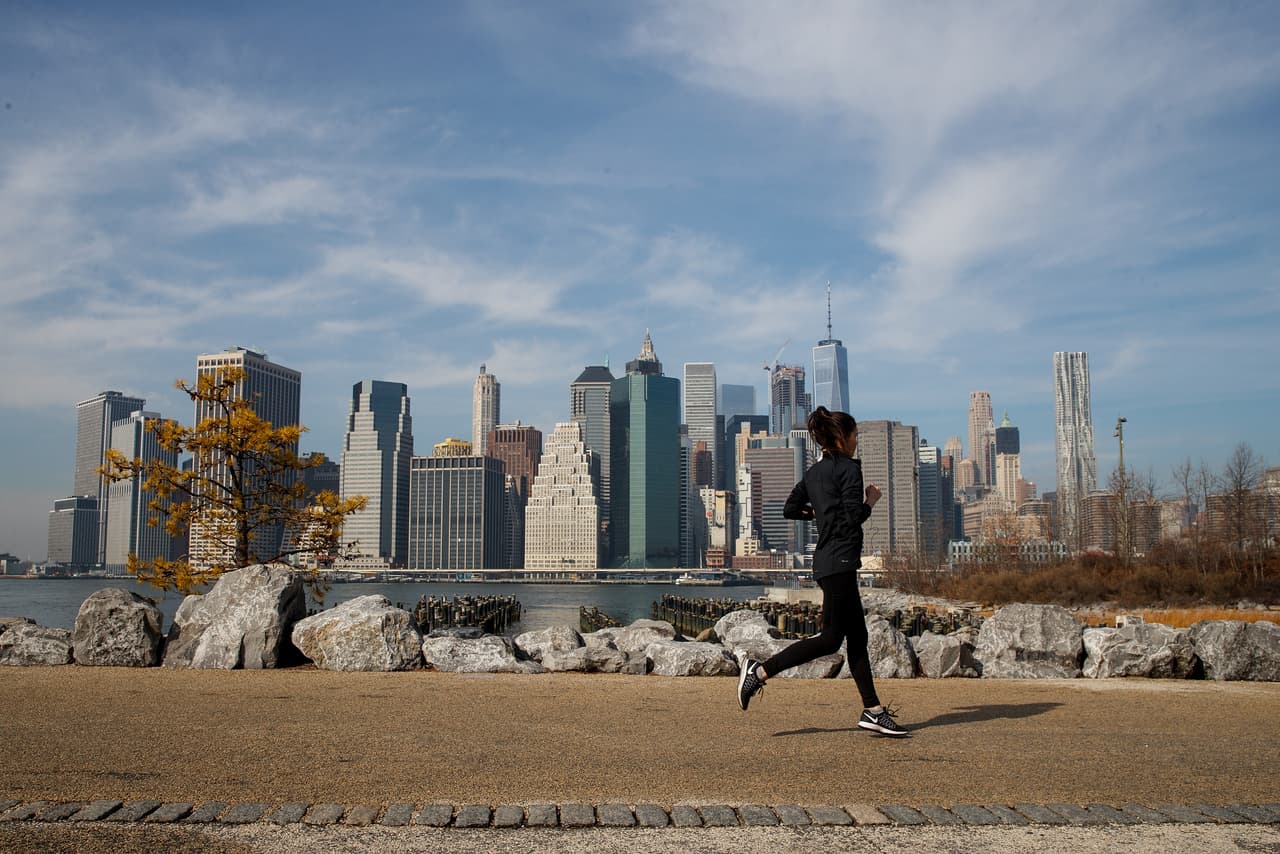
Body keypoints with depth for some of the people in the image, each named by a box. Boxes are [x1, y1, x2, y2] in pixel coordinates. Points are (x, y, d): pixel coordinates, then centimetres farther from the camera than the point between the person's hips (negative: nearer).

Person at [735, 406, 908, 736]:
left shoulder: (814, 472, 15)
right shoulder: (849, 468, -9)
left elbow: (790, 509, 18)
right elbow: (854, 517, -18)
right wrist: (871, 500, 0)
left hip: (827, 560, 10)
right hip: (840, 562, -10)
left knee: (857, 637, 10)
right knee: (830, 638, -6)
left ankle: (873, 711, 11)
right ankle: (760, 671, -6)